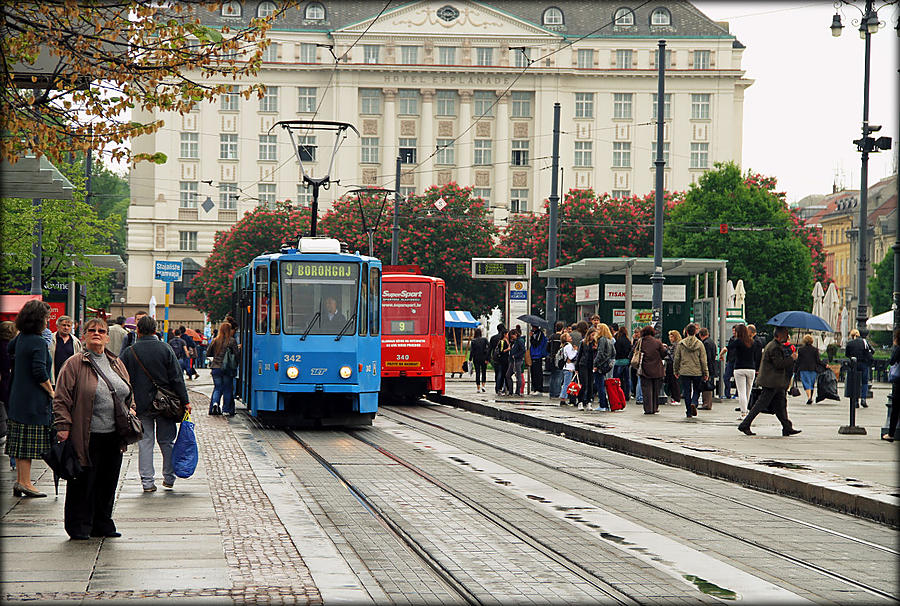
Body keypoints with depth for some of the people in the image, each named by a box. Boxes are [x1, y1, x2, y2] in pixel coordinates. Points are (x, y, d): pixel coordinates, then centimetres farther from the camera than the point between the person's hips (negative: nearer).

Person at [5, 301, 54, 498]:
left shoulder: (21, 337, 9)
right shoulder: (38, 342, -17)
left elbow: (9, 349, 32)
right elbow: (40, 373, -22)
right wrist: (51, 392, -10)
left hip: (18, 398, 9)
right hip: (33, 400, -9)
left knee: (21, 442, 11)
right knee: (30, 442, -4)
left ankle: (20, 480, 16)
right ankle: (25, 482, -3)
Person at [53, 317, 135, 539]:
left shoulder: (117, 364, 15)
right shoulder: (74, 364, -3)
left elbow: (128, 394, 25)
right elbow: (62, 399, -6)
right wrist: (63, 426, -12)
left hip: (114, 436, 6)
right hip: (87, 438, -6)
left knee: (108, 483, 10)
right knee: (83, 483, -1)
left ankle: (102, 525, 21)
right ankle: (79, 527, 8)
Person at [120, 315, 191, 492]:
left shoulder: (129, 352, -3)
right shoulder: (165, 349, -4)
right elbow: (177, 378, -3)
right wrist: (185, 401, 1)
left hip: (141, 404, 0)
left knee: (145, 442, 5)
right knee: (167, 441, 11)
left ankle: (147, 481, 2)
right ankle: (169, 478, 19)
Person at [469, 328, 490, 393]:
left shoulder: (473, 341, -5)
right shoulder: (484, 339, -4)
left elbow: (471, 351, -7)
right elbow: (487, 349, -8)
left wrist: (470, 359, -2)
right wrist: (487, 359, -5)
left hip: (476, 359, 0)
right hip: (483, 358, 0)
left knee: (477, 373, 6)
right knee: (483, 372, 13)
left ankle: (478, 388, 5)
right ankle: (483, 385, -2)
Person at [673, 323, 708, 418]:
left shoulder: (680, 344, -1)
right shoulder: (699, 344, -4)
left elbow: (677, 359, 3)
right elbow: (703, 360, -2)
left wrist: (676, 371, 14)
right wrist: (706, 373, 4)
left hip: (684, 372, 1)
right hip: (697, 372, -1)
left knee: (686, 392, 7)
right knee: (696, 390, 15)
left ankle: (688, 412, 7)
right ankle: (694, 403, -12)